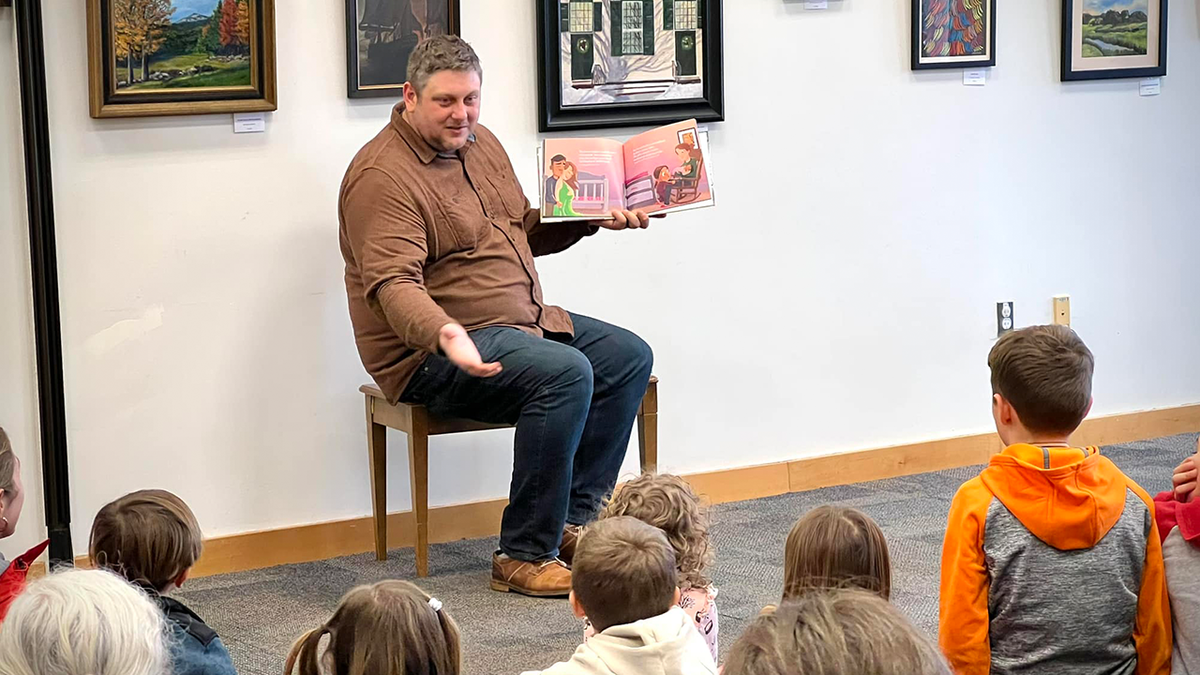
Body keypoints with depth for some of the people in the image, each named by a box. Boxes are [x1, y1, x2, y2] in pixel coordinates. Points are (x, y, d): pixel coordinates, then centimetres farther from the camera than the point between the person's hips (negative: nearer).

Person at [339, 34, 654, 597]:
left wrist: (594, 218, 11)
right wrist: (445, 335, -46)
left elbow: (526, 232, 26)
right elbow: (394, 284, -28)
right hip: (434, 351, -10)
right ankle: (524, 556, -23)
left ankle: (576, 520, 5)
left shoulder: (480, 144, 13)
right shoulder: (382, 176, -17)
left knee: (628, 357, 2)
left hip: (524, 319, 10)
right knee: (565, 372, -29)